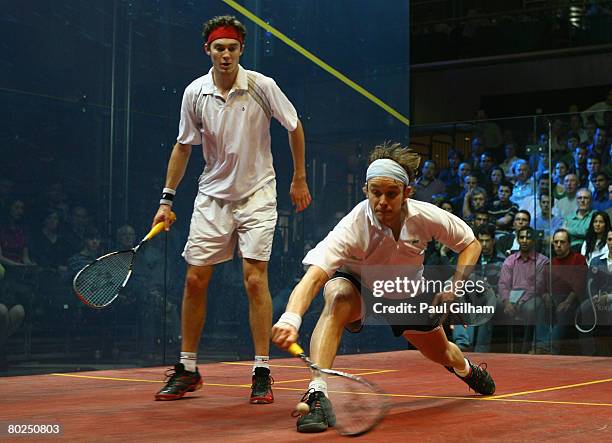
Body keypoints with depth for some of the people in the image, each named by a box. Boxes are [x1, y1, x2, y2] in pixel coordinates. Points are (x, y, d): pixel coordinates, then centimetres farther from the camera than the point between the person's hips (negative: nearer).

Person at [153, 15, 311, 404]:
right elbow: (184, 146, 7)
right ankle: (188, 369, 14)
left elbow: (295, 127, 3)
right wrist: (167, 198, 3)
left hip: (257, 195, -3)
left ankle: (262, 372, -1)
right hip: (212, 194, 3)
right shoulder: (195, 93, -4)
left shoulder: (262, 87, -11)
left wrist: (300, 179, 5)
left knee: (255, 280, -10)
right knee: (195, 279, 1)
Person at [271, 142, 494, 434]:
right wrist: (291, 318, -71)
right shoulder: (354, 227, -40)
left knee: (442, 354, 17)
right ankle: (316, 393, -42)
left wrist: (453, 288, -23)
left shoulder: (426, 217, -28)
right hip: (358, 287, -3)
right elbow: (313, 277, -53)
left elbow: (471, 245, -8)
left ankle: (466, 369, 59)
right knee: (337, 297, -39)